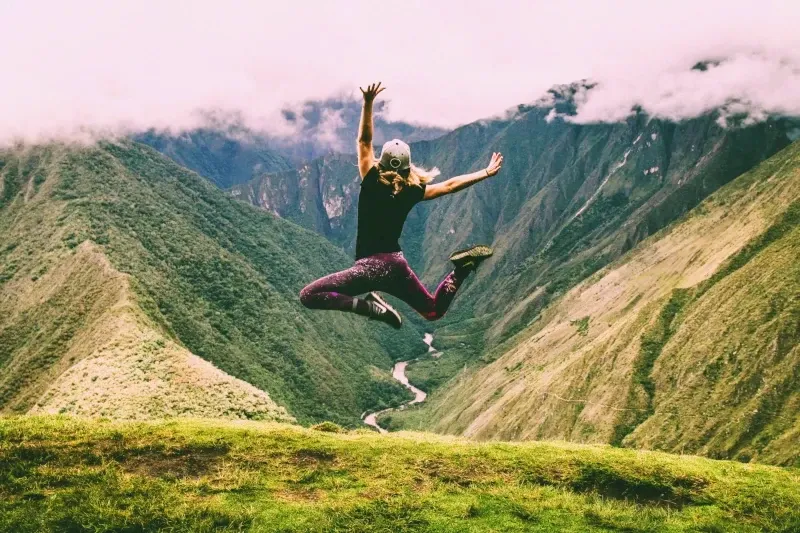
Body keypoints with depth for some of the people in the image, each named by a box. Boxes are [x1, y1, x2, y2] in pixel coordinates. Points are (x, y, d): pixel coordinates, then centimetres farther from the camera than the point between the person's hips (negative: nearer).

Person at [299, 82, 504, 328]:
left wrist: (368, 103, -5)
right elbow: (450, 185, 12)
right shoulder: (412, 192, 4)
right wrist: (486, 172, 22)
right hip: (397, 264, 5)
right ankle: (461, 269, -4)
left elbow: (364, 141, -3)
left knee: (308, 295, -7)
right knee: (434, 310, 22)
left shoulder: (371, 183, -6)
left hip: (371, 265, -5)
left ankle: (369, 305, -23)